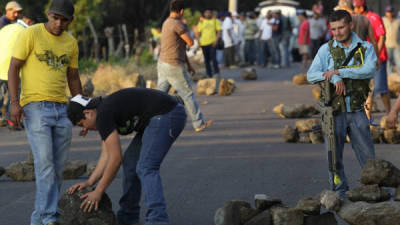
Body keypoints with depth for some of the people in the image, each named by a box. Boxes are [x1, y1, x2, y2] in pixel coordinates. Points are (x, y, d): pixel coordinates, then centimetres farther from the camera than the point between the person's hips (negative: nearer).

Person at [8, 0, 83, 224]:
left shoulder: (71, 43, 12)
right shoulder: (31, 34, -4)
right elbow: (14, 67, -5)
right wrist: (14, 102, -15)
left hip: (62, 109, 6)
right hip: (35, 107, -6)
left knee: (58, 168, 3)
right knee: (45, 162, -16)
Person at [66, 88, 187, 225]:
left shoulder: (103, 114, -16)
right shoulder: (104, 112, 13)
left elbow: (116, 158, -17)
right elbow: (106, 156, 12)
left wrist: (98, 192, -12)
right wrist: (89, 182, 3)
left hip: (167, 114, -11)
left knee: (146, 168, -18)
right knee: (130, 162, 15)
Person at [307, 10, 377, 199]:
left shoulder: (366, 48, 3)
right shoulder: (326, 49, 4)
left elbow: (369, 70, -16)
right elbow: (311, 75, -4)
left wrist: (339, 72, -21)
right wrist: (334, 78, -21)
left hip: (356, 110, 0)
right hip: (334, 111, 0)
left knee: (367, 154, 3)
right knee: (334, 153, 3)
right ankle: (340, 190, 15)